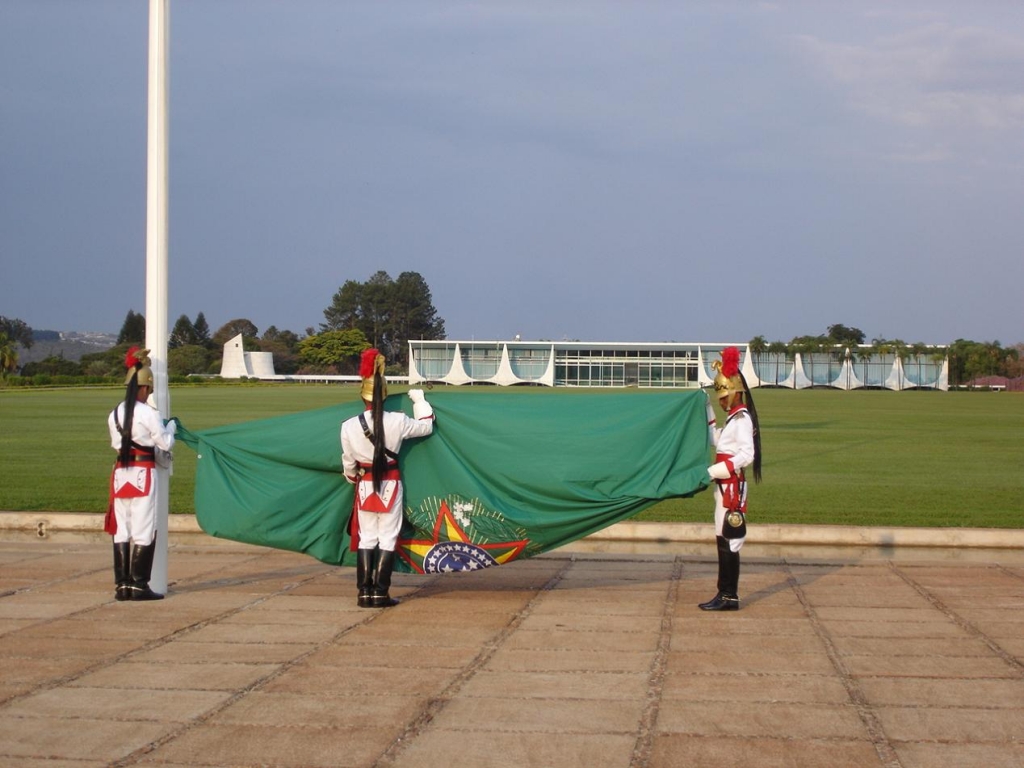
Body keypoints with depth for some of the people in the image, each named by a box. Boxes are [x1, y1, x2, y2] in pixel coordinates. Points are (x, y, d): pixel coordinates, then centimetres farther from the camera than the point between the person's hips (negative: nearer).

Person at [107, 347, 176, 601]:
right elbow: (165, 443, -6)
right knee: (144, 530, 0)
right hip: (143, 474, -6)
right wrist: (171, 426, 16)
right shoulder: (148, 413, -11)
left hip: (121, 473, 6)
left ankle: (122, 585, 11)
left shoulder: (115, 414, 7)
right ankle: (139, 585, -1)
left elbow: (116, 443, 14)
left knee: (121, 530, 10)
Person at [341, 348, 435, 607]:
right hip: (391, 485, -1)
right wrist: (419, 400, 22)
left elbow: (348, 462, 3)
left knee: (367, 538, 10)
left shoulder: (348, 427, -10)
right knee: (387, 538, 4)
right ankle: (380, 593, 1)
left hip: (365, 486, 1)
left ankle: (365, 592, 7)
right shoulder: (397, 422, -13)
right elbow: (426, 426, 6)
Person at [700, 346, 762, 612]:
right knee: (723, 541, 12)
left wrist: (712, 471, -24)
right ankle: (725, 594, 16)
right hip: (726, 487, 10)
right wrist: (708, 414, 22)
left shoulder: (742, 420, -13)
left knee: (729, 542, -8)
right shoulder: (733, 419, 16)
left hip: (733, 487, -10)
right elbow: (717, 442, 27)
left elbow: (746, 455, -22)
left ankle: (730, 597, -5)